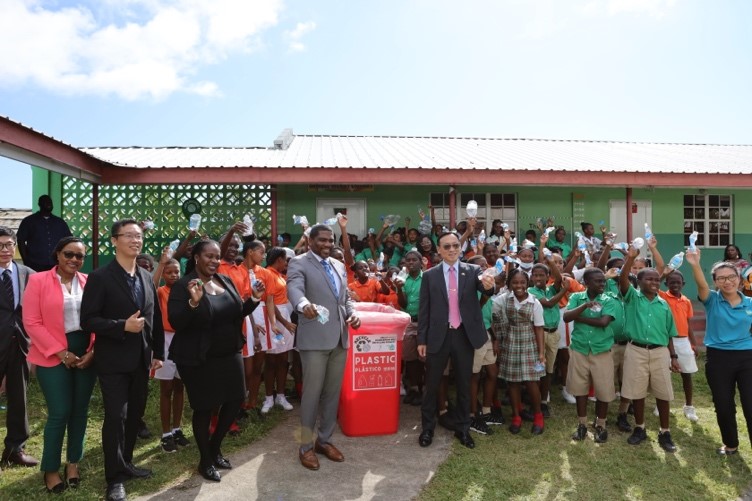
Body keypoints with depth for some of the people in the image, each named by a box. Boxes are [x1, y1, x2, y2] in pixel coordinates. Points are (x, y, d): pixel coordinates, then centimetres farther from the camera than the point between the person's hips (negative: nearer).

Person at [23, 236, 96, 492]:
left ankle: (73, 463, 26)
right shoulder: (38, 281, -3)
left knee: (80, 411, 9)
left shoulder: (89, 282, 5)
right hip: (54, 356, -3)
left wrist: (93, 351, -6)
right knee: (59, 413, -3)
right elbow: (32, 322, -7)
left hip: (87, 354, 3)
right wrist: (61, 352, -12)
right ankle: (51, 469, 17)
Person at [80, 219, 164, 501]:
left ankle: (126, 463, 34)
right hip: (113, 361, -5)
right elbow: (87, 320, -13)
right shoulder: (100, 277, -9)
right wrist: (123, 326, -23)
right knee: (116, 417, -2)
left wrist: (158, 354, 11)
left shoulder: (147, 278, 8)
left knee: (134, 415, 15)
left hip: (141, 360, 6)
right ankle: (114, 478, 14)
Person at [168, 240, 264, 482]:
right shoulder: (183, 286, -13)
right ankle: (205, 460, 27)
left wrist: (254, 299, -5)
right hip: (199, 359, -6)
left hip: (229, 354, 6)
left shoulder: (226, 281, 5)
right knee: (204, 408, 5)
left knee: (235, 400, 12)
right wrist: (194, 302, -34)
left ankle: (215, 448, 36)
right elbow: (175, 322, -20)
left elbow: (237, 313, 12)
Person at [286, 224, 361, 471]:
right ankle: (306, 446, 15)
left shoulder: (339, 265, 16)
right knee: (312, 393, 0)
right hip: (314, 339, -6)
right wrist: (304, 305, -47)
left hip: (339, 338, 6)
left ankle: (325, 440, 28)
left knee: (333, 392, 13)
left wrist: (352, 313, 0)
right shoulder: (298, 263, -6)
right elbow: (294, 288, -25)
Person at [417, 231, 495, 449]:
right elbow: (423, 310, 1)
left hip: (465, 335, 1)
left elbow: (486, 289, -19)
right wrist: (421, 340, -1)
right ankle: (427, 428, 23)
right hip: (439, 336, -1)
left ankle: (463, 428, 27)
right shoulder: (429, 275, -1)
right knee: (432, 385, 8)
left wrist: (489, 286, -44)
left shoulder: (473, 271, 0)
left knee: (464, 384, 13)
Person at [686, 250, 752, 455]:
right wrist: (695, 265, -46)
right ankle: (730, 444, 32)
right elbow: (702, 285, -27)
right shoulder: (712, 301, -5)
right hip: (718, 358, -1)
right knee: (724, 406, 11)